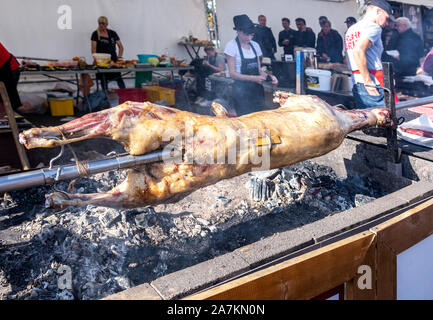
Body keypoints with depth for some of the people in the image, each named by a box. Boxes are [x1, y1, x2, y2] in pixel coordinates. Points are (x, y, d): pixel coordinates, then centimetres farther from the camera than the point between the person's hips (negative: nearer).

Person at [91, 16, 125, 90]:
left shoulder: (112, 33, 10)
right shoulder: (95, 34, 2)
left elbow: (121, 46, 13)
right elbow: (94, 48, -6)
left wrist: (119, 56, 0)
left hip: (113, 59, 2)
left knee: (119, 78, -4)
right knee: (104, 79, 1)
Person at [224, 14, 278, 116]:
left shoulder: (255, 45, 9)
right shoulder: (231, 46, -7)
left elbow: (259, 70, 14)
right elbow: (232, 73, -12)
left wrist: (269, 77, -7)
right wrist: (253, 78, -22)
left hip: (257, 88, 5)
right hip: (241, 90, -5)